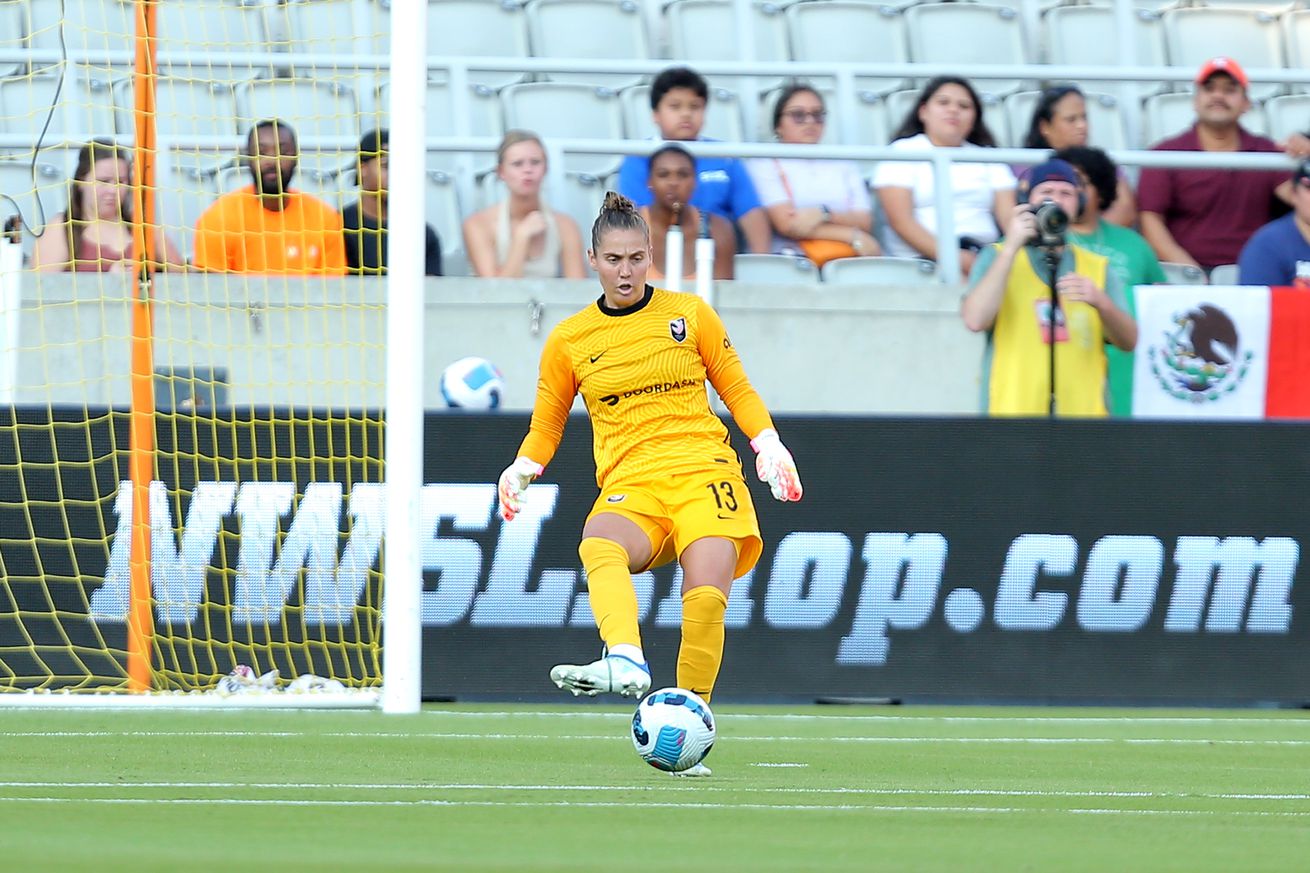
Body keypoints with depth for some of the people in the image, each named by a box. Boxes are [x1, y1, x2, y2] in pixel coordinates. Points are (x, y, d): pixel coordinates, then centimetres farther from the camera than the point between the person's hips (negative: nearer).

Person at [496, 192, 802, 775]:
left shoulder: (690, 315, 10)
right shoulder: (568, 340, 12)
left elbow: (737, 390, 17)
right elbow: (546, 426, 20)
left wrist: (769, 444, 2)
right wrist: (522, 469, 1)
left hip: (703, 474, 0)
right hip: (628, 487, 0)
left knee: (706, 597, -26)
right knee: (598, 548, -37)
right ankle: (626, 664, -61)